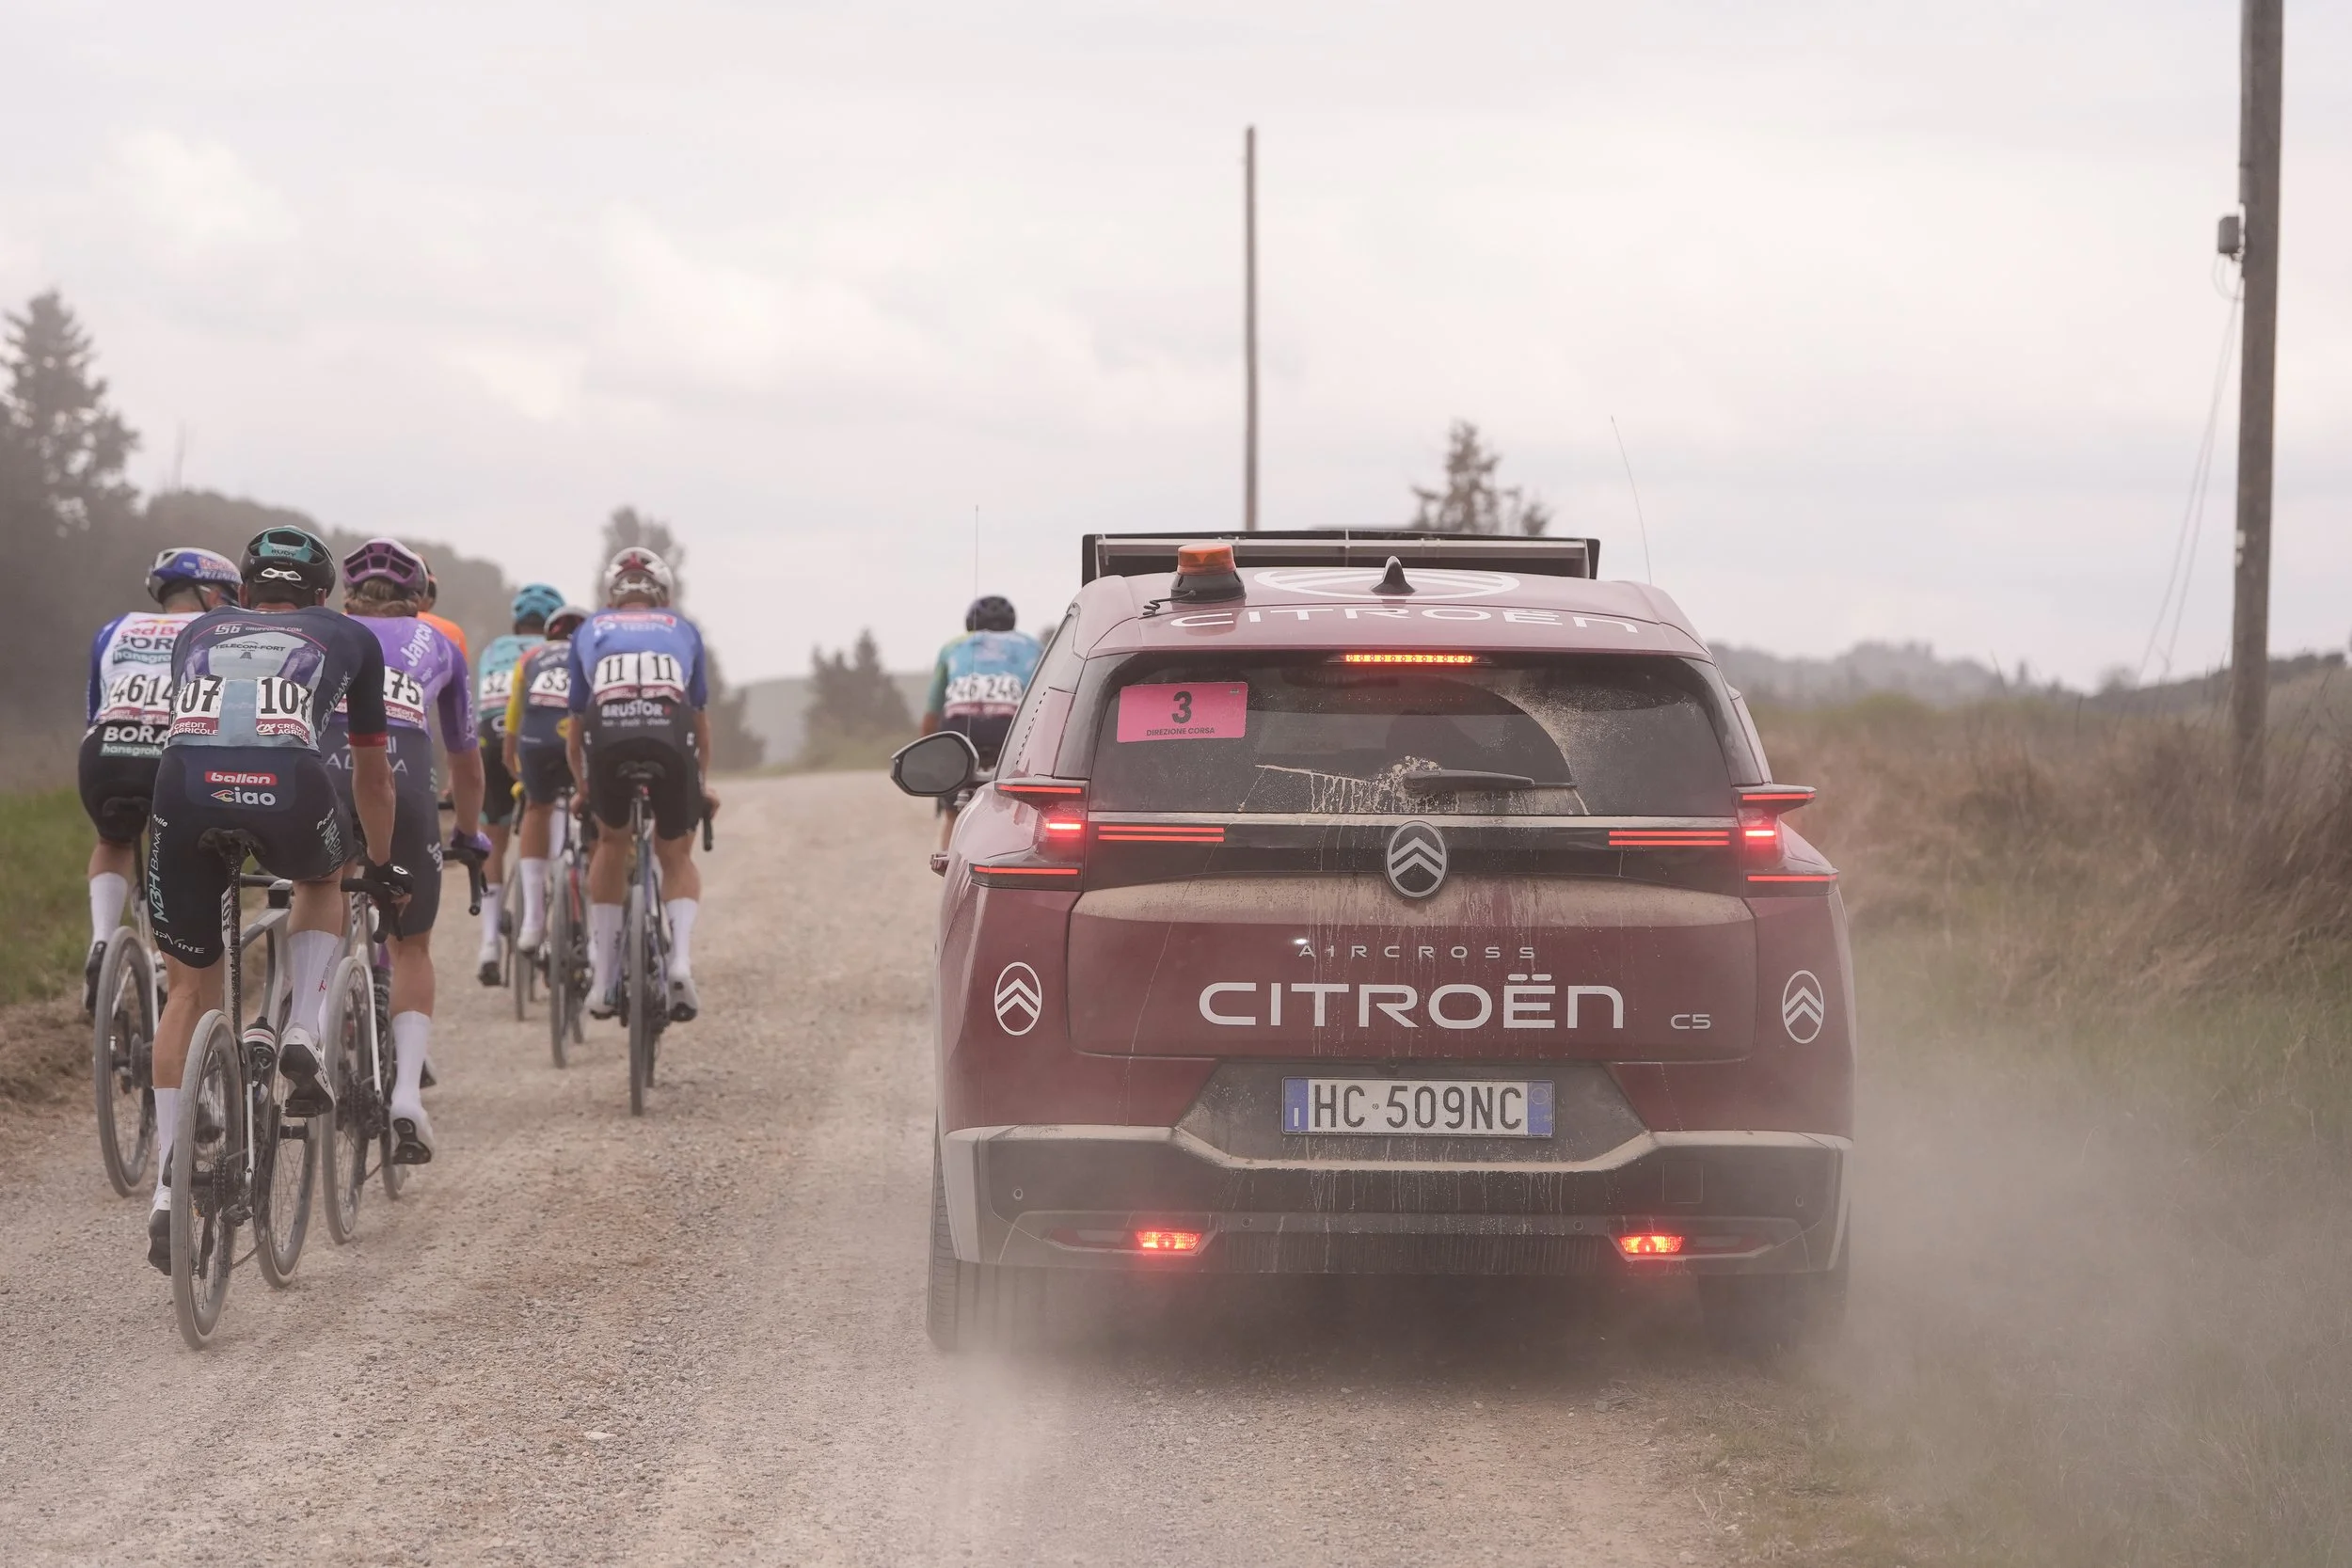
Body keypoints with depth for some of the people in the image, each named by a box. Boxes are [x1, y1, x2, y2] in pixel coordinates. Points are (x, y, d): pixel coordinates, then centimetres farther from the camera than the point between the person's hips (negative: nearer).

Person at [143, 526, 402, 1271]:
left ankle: (169, 1186, 10)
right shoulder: (347, 638, 30)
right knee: (321, 881, 36)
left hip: (185, 785, 1)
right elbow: (372, 771, 40)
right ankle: (304, 1035, 14)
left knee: (190, 990, 18)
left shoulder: (198, 633, 34)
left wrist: (208, 824, 60)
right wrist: (382, 862, 56)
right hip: (288, 789, -1)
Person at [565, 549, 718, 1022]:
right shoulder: (683, 631, 32)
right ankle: (681, 959, -6)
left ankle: (605, 981, 20)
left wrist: (583, 788, 52)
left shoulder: (590, 632, 32)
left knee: (612, 841, 26)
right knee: (677, 854, 20)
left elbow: (575, 729, 37)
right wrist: (701, 784, 55)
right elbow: (701, 719, 41)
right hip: (672, 733, 0)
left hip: (608, 733, 0)